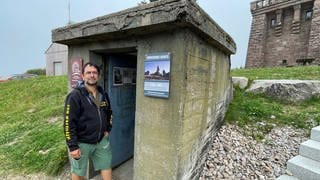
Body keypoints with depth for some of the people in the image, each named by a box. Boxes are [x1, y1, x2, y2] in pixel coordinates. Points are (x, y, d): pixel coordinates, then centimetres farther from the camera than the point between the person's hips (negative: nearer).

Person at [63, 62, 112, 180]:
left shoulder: (103, 94, 3)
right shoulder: (75, 96, -16)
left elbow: (109, 112, 17)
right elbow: (69, 123, -18)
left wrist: (108, 130, 9)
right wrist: (73, 146, -17)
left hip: (101, 140, 5)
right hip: (82, 143, -5)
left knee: (106, 166, 19)